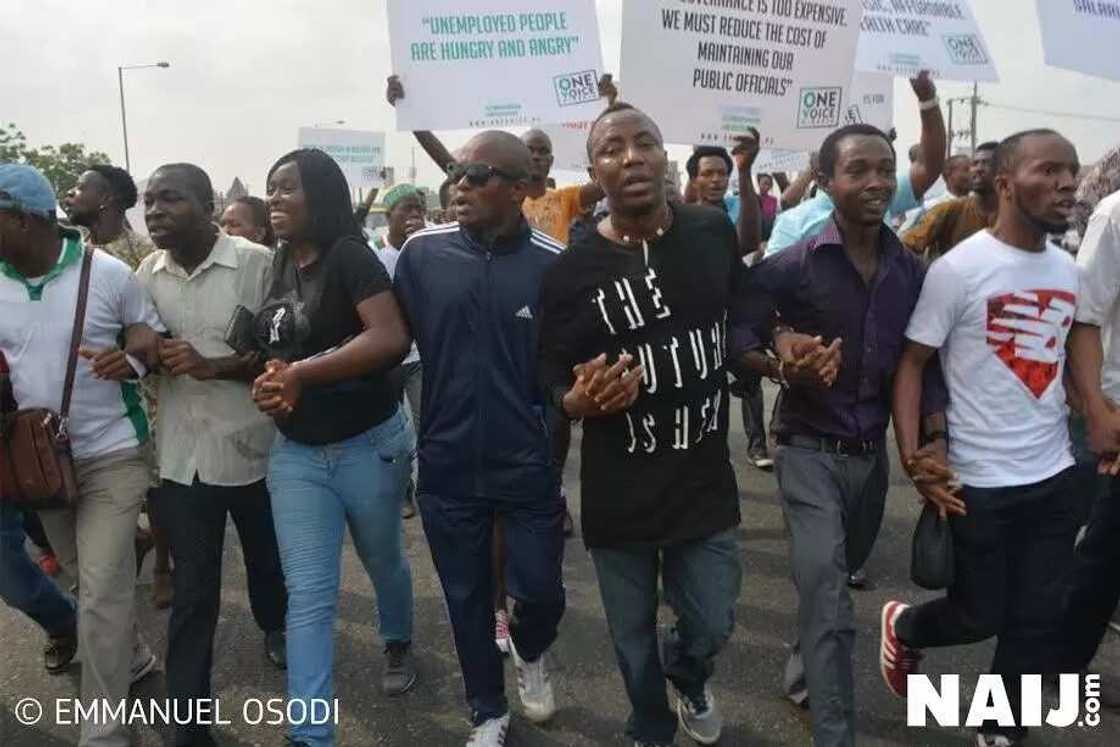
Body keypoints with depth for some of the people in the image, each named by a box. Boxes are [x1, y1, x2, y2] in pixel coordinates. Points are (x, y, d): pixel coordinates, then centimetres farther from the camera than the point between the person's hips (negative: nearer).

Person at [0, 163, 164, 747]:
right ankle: (130, 657, 46)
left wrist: (131, 360, -24)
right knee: (92, 581, 20)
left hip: (111, 455, -5)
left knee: (101, 593, -5)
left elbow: (155, 338, -1)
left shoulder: (108, 272, -11)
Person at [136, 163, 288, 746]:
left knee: (267, 559, 21)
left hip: (253, 446, -2)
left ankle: (276, 629, 53)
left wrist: (213, 366, -23)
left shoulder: (258, 263, -12)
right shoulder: (147, 274, 2)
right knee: (192, 586, 7)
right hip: (182, 454, 2)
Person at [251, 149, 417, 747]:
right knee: (307, 596, 2)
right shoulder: (276, 269, 6)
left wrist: (300, 373, -23)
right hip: (295, 451, 5)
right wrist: (267, 384, -4)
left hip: (368, 444, -4)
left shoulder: (350, 256, -13)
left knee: (382, 562, 19)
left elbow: (391, 339, -27)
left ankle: (398, 645, 49)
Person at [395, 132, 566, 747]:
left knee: (539, 591, 9)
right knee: (466, 598, 15)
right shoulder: (422, 252, -4)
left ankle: (529, 653, 47)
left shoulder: (554, 265, -9)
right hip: (447, 464, 2)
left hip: (528, 466, -1)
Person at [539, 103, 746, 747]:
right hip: (617, 493, -1)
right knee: (634, 638, 16)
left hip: (706, 482, 2)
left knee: (712, 627, 16)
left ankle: (690, 679, 54)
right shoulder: (571, 271, -11)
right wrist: (582, 401, -26)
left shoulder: (714, 233, -4)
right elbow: (554, 385, -5)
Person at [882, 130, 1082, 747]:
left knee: (1039, 621, 12)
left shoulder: (1067, 270, 6)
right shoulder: (958, 269, -13)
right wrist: (913, 457, -17)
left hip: (1055, 476, 6)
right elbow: (909, 364, -11)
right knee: (979, 616, 7)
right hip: (981, 482, -5)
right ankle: (903, 627, 39)